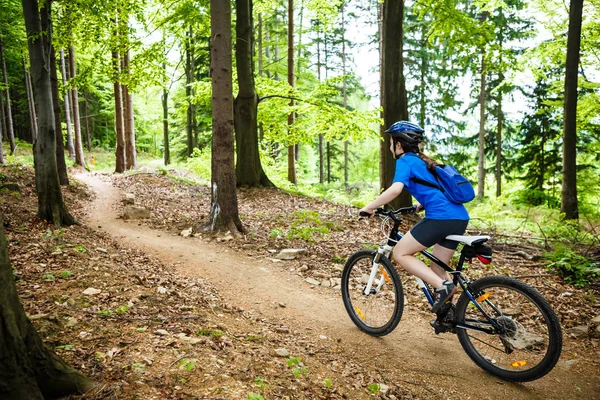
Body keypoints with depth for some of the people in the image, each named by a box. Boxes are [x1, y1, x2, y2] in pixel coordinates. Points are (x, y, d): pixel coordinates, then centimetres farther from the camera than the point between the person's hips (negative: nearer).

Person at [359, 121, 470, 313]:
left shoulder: (405, 161, -1)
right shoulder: (423, 161, 25)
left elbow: (395, 189, -20)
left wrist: (369, 207, -10)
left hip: (441, 217, -9)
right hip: (459, 217, 9)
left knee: (400, 253, 2)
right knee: (437, 269, 19)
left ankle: (442, 286, -7)